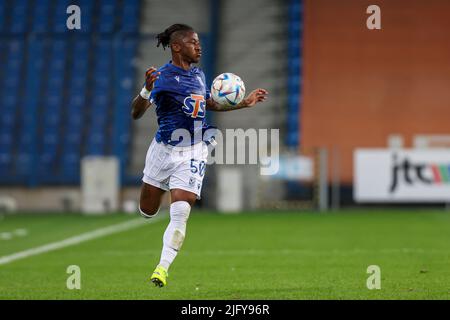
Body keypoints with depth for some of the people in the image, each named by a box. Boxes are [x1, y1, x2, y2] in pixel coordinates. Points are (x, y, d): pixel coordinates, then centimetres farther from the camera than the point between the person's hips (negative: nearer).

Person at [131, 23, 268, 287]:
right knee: (148, 211, 10)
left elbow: (210, 104, 27)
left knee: (180, 213, -14)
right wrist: (146, 90, -38)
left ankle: (163, 268, -11)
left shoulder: (199, 75, 7)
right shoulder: (162, 77, -11)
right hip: (163, 149, -2)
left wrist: (244, 104, 20)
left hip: (193, 153, 2)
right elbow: (136, 114, -19)